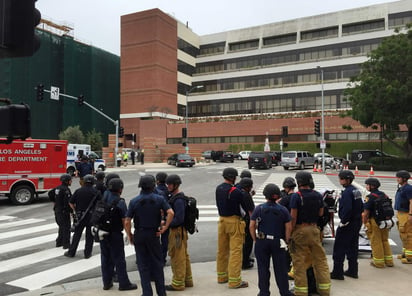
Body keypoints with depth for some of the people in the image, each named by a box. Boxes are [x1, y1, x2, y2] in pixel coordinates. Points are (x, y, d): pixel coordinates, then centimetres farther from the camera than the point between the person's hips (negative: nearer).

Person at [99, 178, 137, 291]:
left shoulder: (103, 200, 4)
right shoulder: (120, 202, -17)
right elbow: (125, 221, -19)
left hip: (102, 233, 7)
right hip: (115, 234, -6)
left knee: (105, 258, 15)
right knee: (119, 259, 3)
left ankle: (107, 282, 24)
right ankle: (124, 283, 12)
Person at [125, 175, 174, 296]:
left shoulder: (134, 201, -5)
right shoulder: (159, 199, -6)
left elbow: (127, 222, -10)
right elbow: (171, 213, -19)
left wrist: (129, 236, 3)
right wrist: (165, 227, -10)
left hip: (139, 235, 0)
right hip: (153, 234, 0)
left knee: (143, 264, 11)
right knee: (157, 262, 13)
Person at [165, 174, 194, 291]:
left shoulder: (178, 200, -21)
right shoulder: (174, 197, 11)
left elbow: (179, 219, -25)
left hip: (177, 231, -10)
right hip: (180, 230, 10)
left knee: (177, 258, 0)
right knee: (184, 256, 18)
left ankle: (178, 284, 12)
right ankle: (187, 280, 30)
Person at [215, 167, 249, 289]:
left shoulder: (218, 189, 3)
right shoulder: (236, 191, -18)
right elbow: (246, 206, -11)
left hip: (222, 220, 7)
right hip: (234, 221, -7)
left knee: (222, 249, 15)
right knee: (235, 251, -1)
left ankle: (222, 276, 28)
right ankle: (234, 281, 3)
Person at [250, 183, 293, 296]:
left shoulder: (259, 208, -5)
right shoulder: (283, 209, -3)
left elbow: (252, 226, -5)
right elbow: (288, 228, -4)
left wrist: (255, 240, 4)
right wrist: (286, 241, 5)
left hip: (262, 242, 0)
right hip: (278, 242, 1)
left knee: (263, 268, 9)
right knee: (280, 268, 11)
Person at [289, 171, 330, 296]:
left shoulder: (296, 196, -13)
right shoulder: (318, 195, 2)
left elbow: (293, 217, -15)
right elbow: (321, 213, 11)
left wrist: (290, 231, -8)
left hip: (300, 230, -5)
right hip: (314, 229, 5)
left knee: (299, 262, 4)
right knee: (320, 259, 15)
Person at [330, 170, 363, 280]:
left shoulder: (347, 192, -19)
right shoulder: (356, 191, 10)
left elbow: (346, 209, -27)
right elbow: (361, 206, 16)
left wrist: (343, 221, -18)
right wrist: (358, 216, 18)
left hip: (348, 224, -9)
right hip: (357, 222, 9)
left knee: (339, 247, -1)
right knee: (353, 247, 17)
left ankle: (337, 272, 4)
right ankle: (352, 271, 26)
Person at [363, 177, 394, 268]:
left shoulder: (370, 197, -16)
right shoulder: (384, 195, 8)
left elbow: (366, 213, -18)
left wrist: (364, 223, -9)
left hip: (374, 222, -7)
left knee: (376, 242, 4)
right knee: (385, 241, 18)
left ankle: (379, 262, 12)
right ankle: (389, 261, 25)